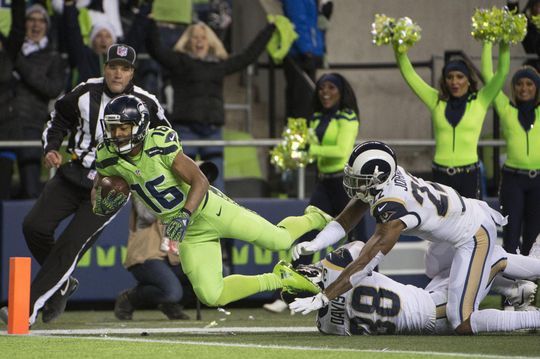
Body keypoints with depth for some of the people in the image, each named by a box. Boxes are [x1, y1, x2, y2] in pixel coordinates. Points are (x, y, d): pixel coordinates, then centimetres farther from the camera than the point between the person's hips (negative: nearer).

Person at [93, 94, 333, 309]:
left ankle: (313, 219, 39)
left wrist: (185, 215, -43)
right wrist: (101, 204, -19)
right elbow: (96, 192, 5)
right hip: (189, 232, 5)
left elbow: (200, 181, -27)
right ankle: (278, 279, 16)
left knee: (280, 241, 3)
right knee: (211, 297, -4)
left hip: (208, 209, -5)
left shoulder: (160, 145, -28)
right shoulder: (109, 159, -12)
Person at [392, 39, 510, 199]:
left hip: (469, 175, -2)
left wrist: (504, 45, -17)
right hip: (441, 174, 2)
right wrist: (399, 50, -5)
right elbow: (408, 74, 6)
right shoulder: (437, 102, 7)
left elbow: (502, 72, -5)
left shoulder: (479, 102, 2)